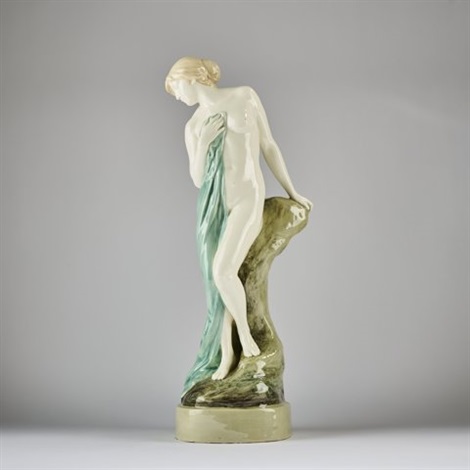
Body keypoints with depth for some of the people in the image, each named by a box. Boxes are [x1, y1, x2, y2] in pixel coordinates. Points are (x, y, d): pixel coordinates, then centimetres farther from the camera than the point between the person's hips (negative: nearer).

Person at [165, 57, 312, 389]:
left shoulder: (245, 97, 4)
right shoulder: (193, 127, 13)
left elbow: (269, 146, 8)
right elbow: (198, 179, 9)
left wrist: (292, 192, 11)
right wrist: (202, 143, -8)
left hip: (247, 198, -4)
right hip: (214, 205, 4)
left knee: (223, 272, -22)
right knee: (218, 281, 1)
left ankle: (245, 333, 2)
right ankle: (225, 353, 13)